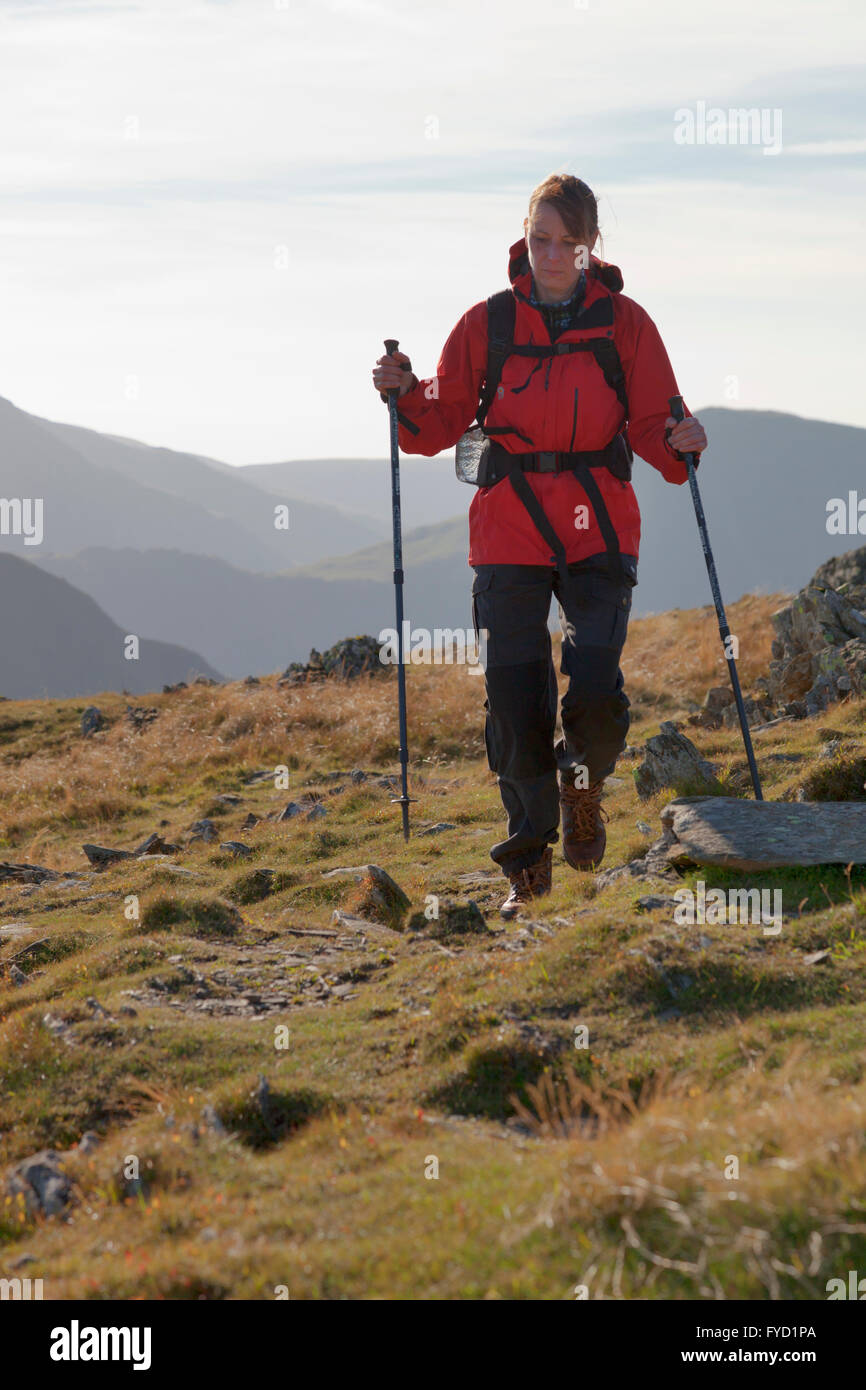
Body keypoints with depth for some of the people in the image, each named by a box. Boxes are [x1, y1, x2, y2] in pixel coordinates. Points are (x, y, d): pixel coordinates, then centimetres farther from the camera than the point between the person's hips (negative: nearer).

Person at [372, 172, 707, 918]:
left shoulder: (625, 324, 3)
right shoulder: (487, 323, 4)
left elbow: (650, 426, 4)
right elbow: (444, 422, 5)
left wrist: (679, 442, -17)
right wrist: (406, 395, -14)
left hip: (599, 528, -1)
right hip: (509, 530, 1)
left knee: (597, 694, -14)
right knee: (515, 698, -1)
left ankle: (584, 782, 21)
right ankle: (530, 855, 15)